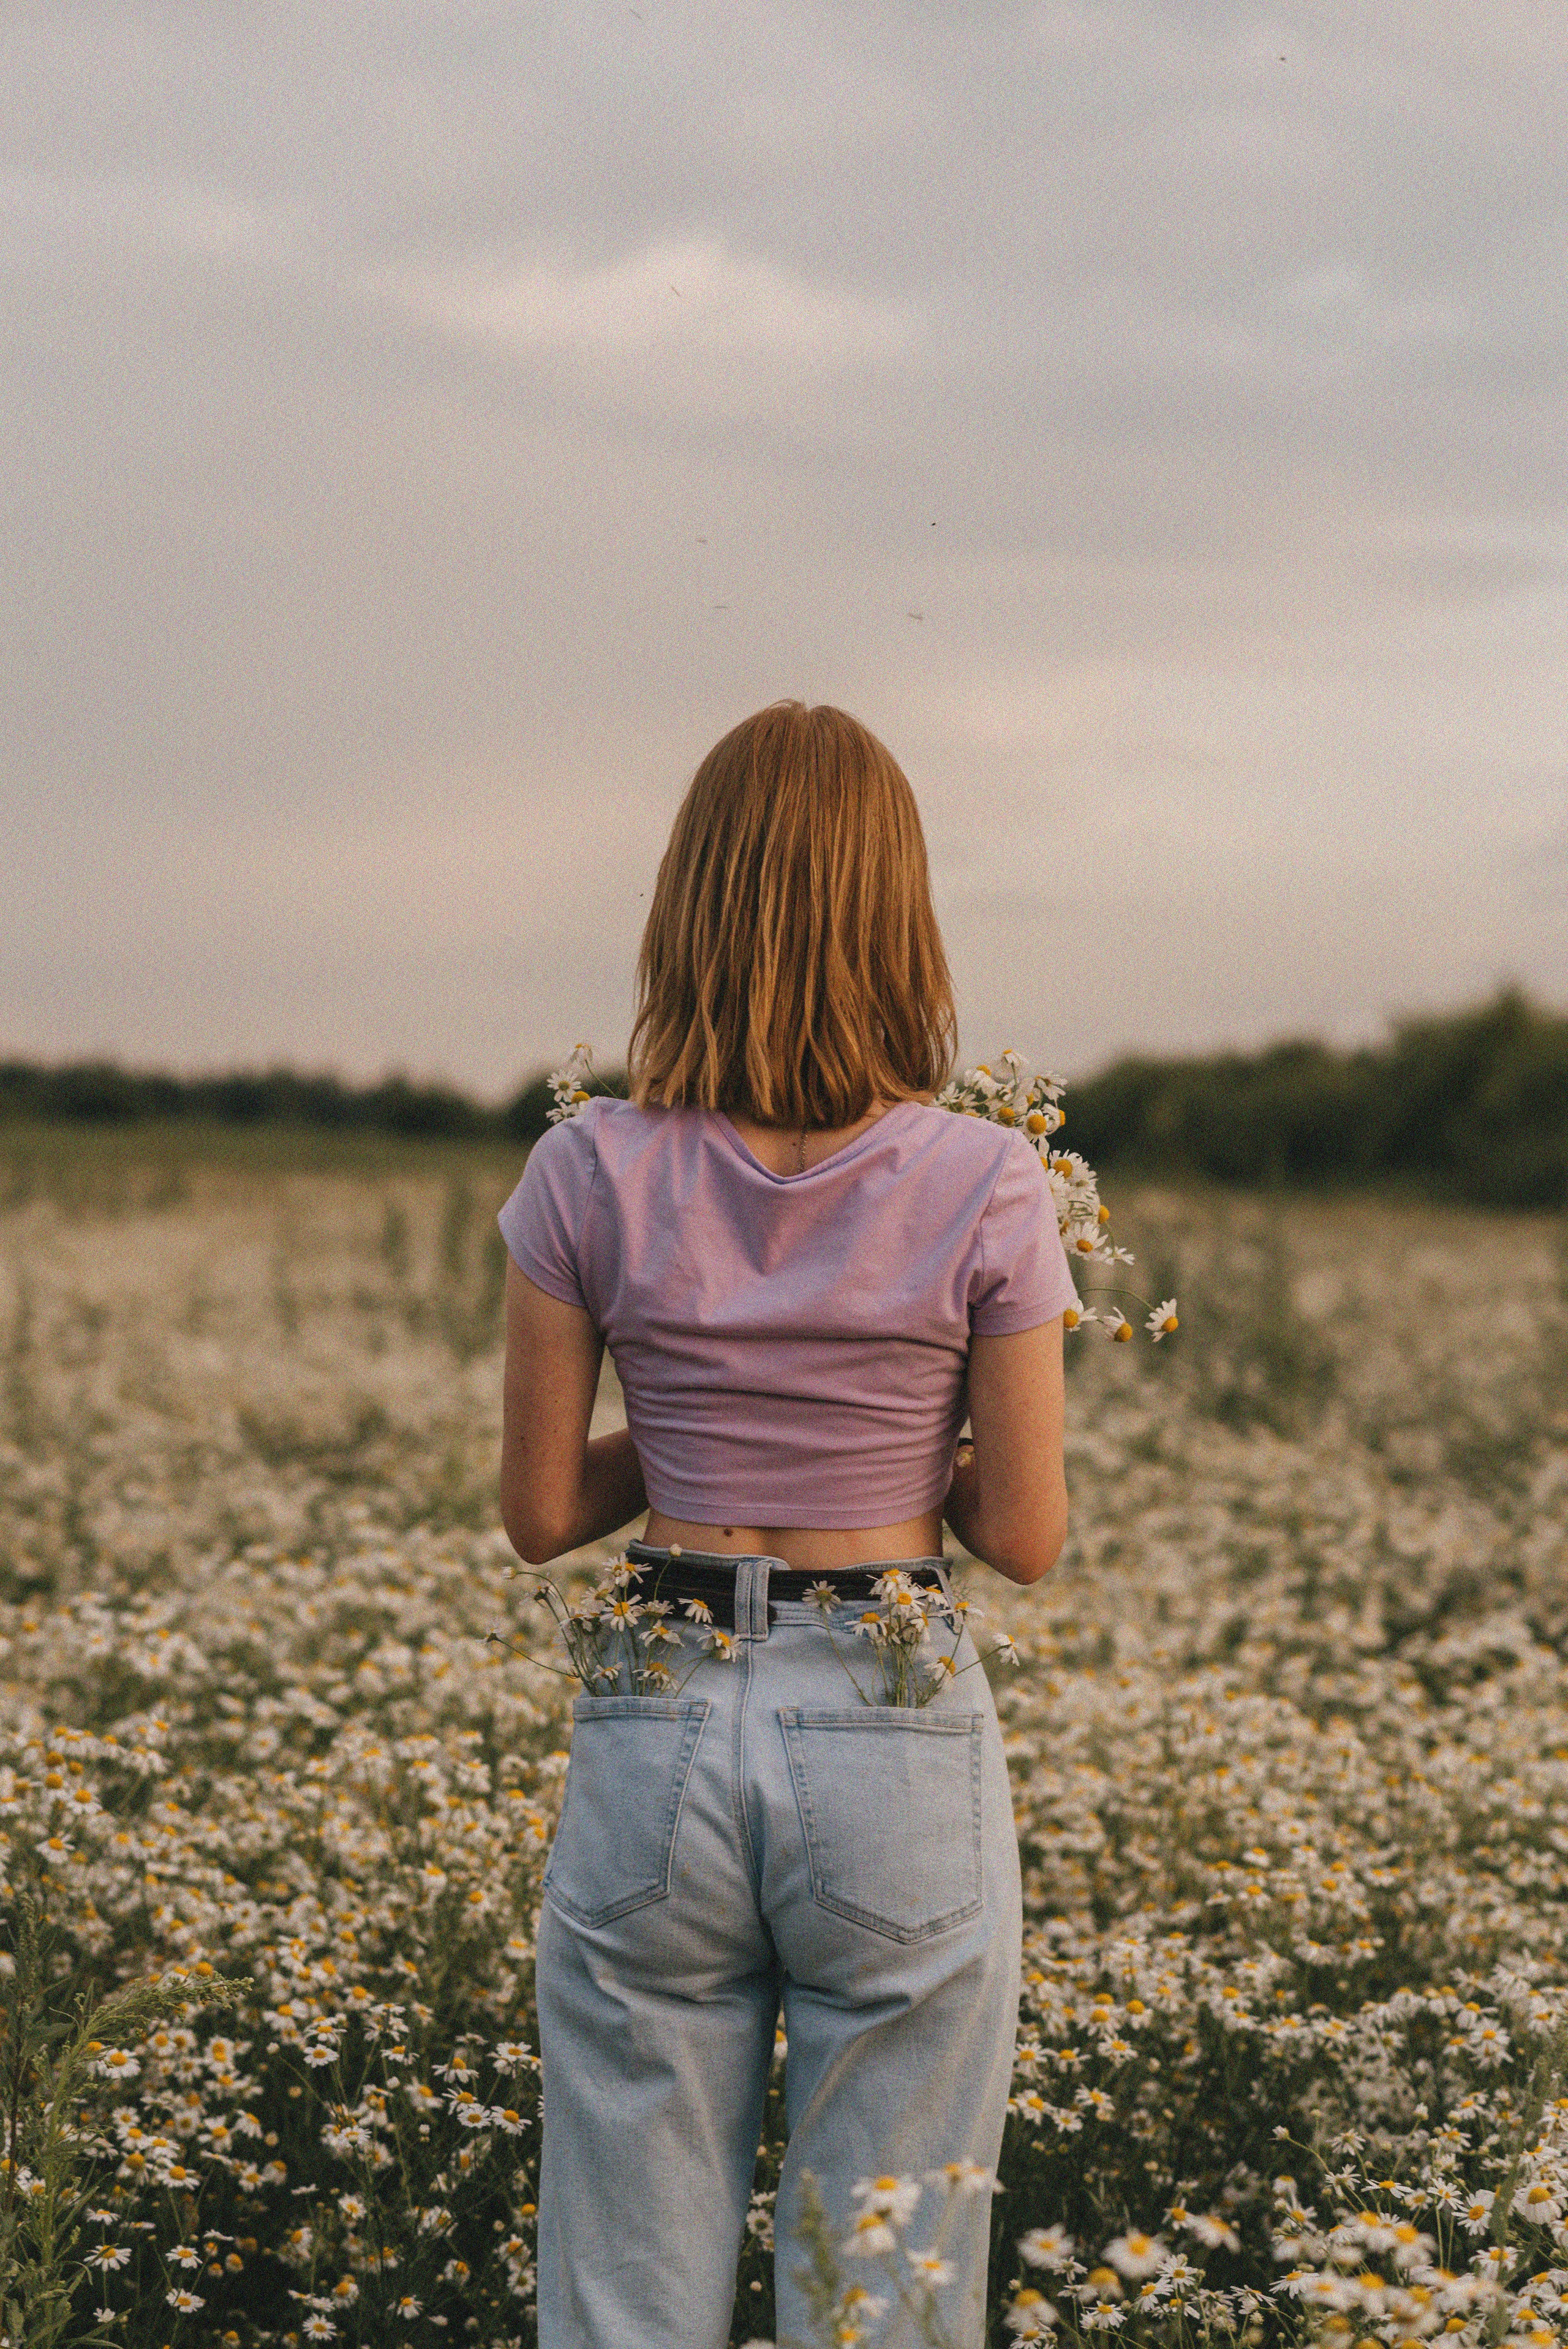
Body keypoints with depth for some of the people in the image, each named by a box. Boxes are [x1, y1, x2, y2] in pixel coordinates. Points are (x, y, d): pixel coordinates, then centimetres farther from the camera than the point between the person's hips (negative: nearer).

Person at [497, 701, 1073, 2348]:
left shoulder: (591, 1179, -7)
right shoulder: (984, 1191, -10)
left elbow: (540, 1513, 0)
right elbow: (1023, 1535, -5)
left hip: (657, 1734, 1)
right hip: (903, 1744, -1)